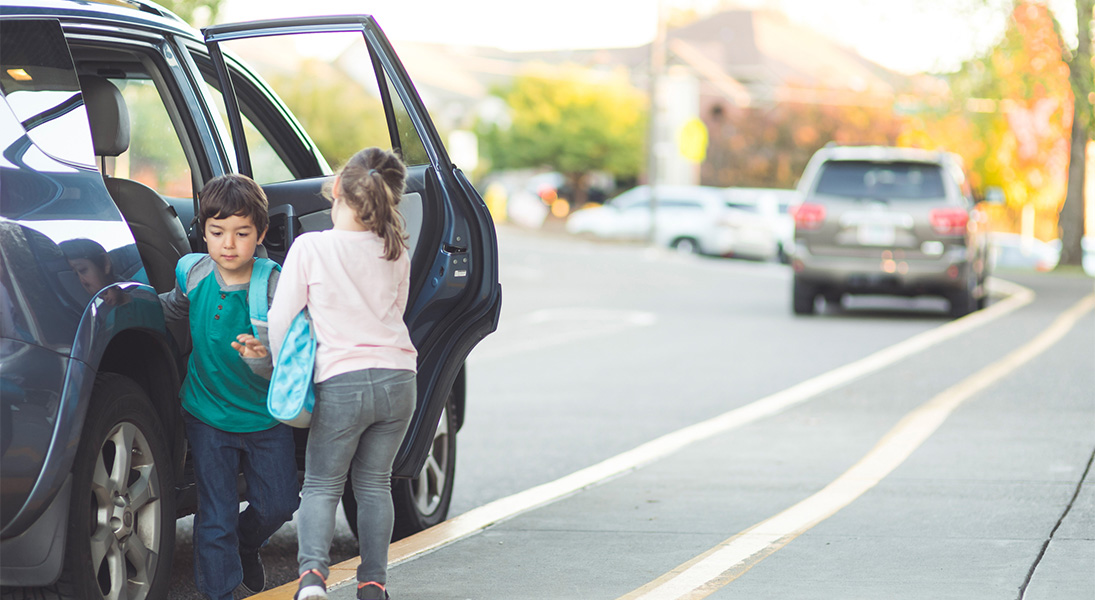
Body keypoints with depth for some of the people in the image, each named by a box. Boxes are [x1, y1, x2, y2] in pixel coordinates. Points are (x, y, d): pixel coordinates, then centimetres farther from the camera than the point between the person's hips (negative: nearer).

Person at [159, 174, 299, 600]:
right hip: (208, 414, 0)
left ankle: (245, 548, 42)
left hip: (266, 416, 0)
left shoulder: (273, 286, -19)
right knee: (217, 513, -2)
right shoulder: (195, 275, -11)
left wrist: (261, 359, -41)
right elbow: (171, 309, 15)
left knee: (277, 503, 11)